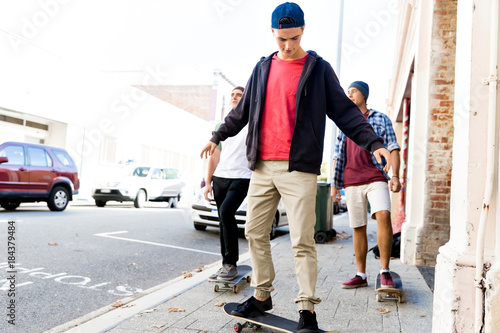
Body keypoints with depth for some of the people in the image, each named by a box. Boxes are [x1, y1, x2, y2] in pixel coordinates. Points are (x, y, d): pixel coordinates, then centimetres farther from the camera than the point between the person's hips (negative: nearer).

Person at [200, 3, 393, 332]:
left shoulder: (319, 69, 4)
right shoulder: (263, 68, 15)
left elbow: (344, 111, 1)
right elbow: (243, 110, 25)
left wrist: (373, 142, -10)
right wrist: (218, 136, 29)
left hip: (299, 168, -5)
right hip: (262, 166, 5)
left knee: (302, 240, -5)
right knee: (255, 233, 9)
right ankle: (262, 295, 25)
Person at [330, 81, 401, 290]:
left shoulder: (381, 119, 12)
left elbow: (393, 148, 5)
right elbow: (338, 156, 19)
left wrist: (395, 175, -9)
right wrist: (334, 183, 13)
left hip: (376, 178, -3)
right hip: (351, 181, 3)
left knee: (383, 216, -24)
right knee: (358, 227, 4)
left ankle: (385, 271, -15)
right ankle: (361, 275, 13)